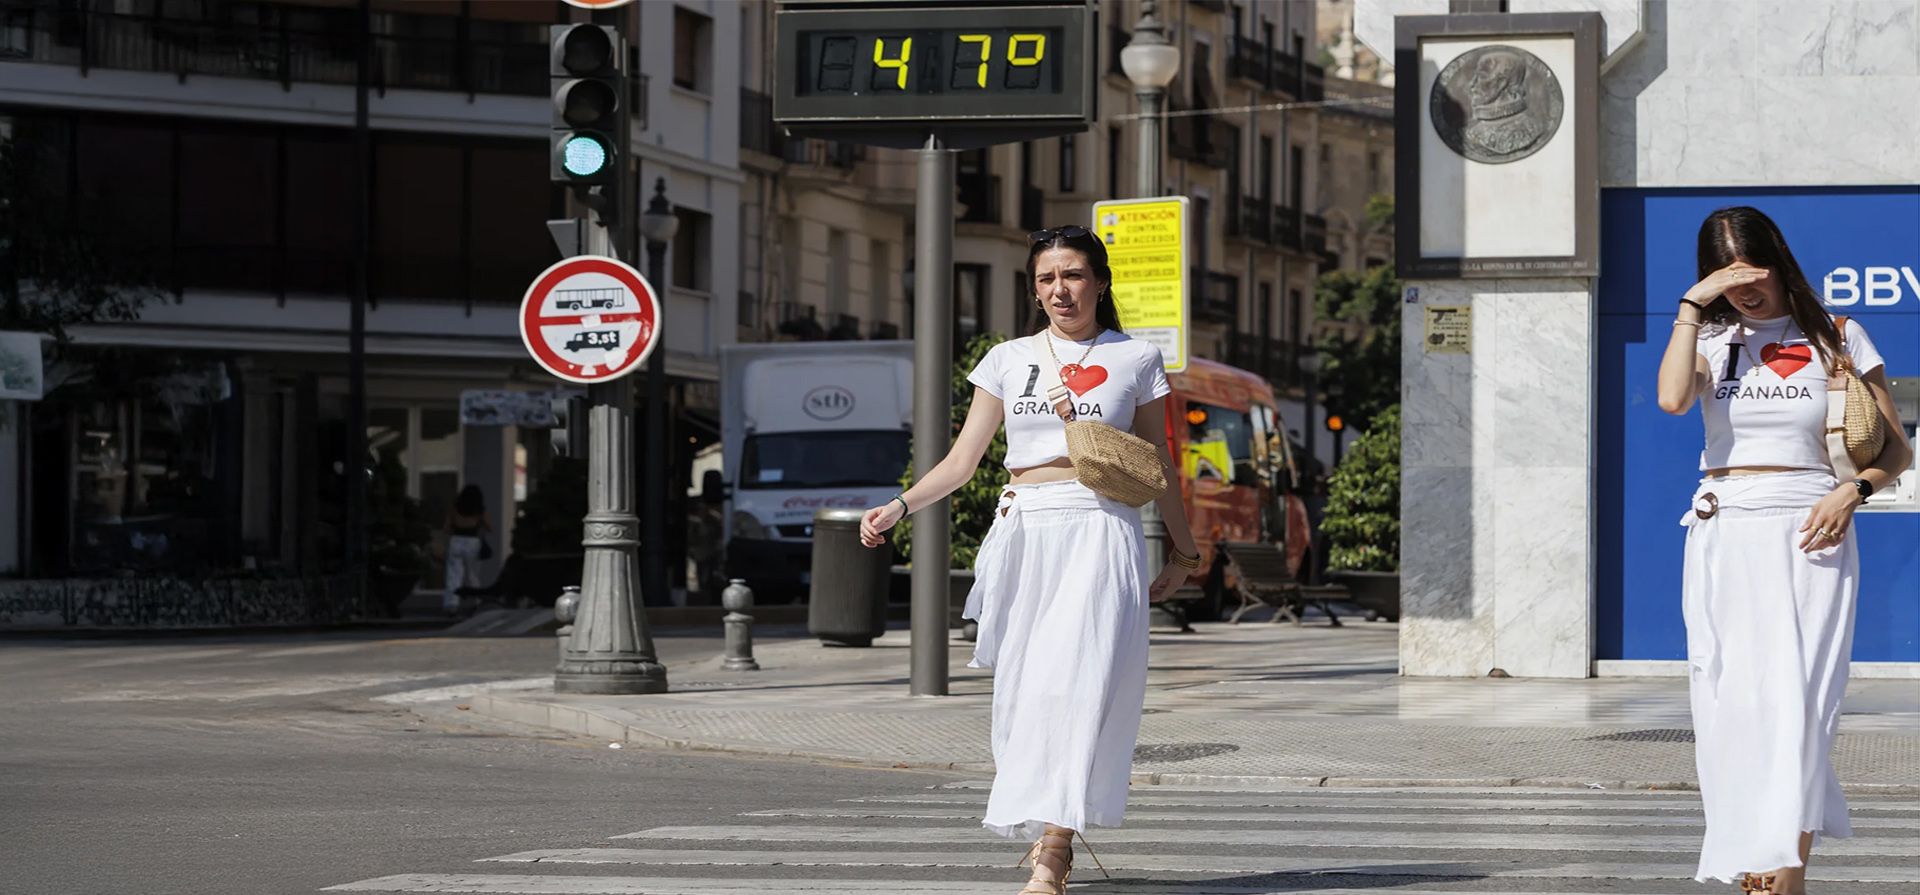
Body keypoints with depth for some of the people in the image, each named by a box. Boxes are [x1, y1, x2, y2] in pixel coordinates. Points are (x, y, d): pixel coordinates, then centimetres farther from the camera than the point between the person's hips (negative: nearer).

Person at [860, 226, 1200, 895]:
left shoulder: (1135, 359, 10)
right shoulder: (1008, 360, 13)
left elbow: (1156, 465, 16)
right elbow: (963, 459, 11)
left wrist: (1183, 550, 19)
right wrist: (899, 506, -3)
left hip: (1101, 532, -3)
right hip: (1023, 532, 3)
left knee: (1077, 680, -16)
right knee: (1022, 687, -2)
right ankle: (1050, 831, 12)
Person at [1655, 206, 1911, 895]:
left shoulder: (1836, 339, 6)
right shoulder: (1713, 340, 10)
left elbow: (1897, 449, 9)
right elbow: (1673, 398, -14)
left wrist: (1852, 491, -10)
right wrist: (1692, 305, -10)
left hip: (1807, 535, -2)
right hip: (1724, 535, 2)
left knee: (1793, 700, -14)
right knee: (1730, 703, -1)